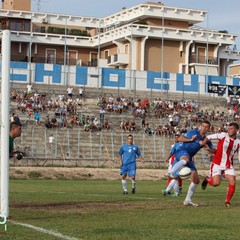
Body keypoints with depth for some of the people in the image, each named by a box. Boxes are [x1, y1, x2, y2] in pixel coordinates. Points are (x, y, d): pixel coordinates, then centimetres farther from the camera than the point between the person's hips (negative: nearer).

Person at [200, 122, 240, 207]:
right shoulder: (223, 135, -7)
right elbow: (209, 137, -2)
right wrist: (204, 141, -20)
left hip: (229, 166, 3)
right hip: (217, 164, -3)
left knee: (232, 183, -10)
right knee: (216, 183, -14)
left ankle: (227, 201, 8)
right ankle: (207, 179, 22)